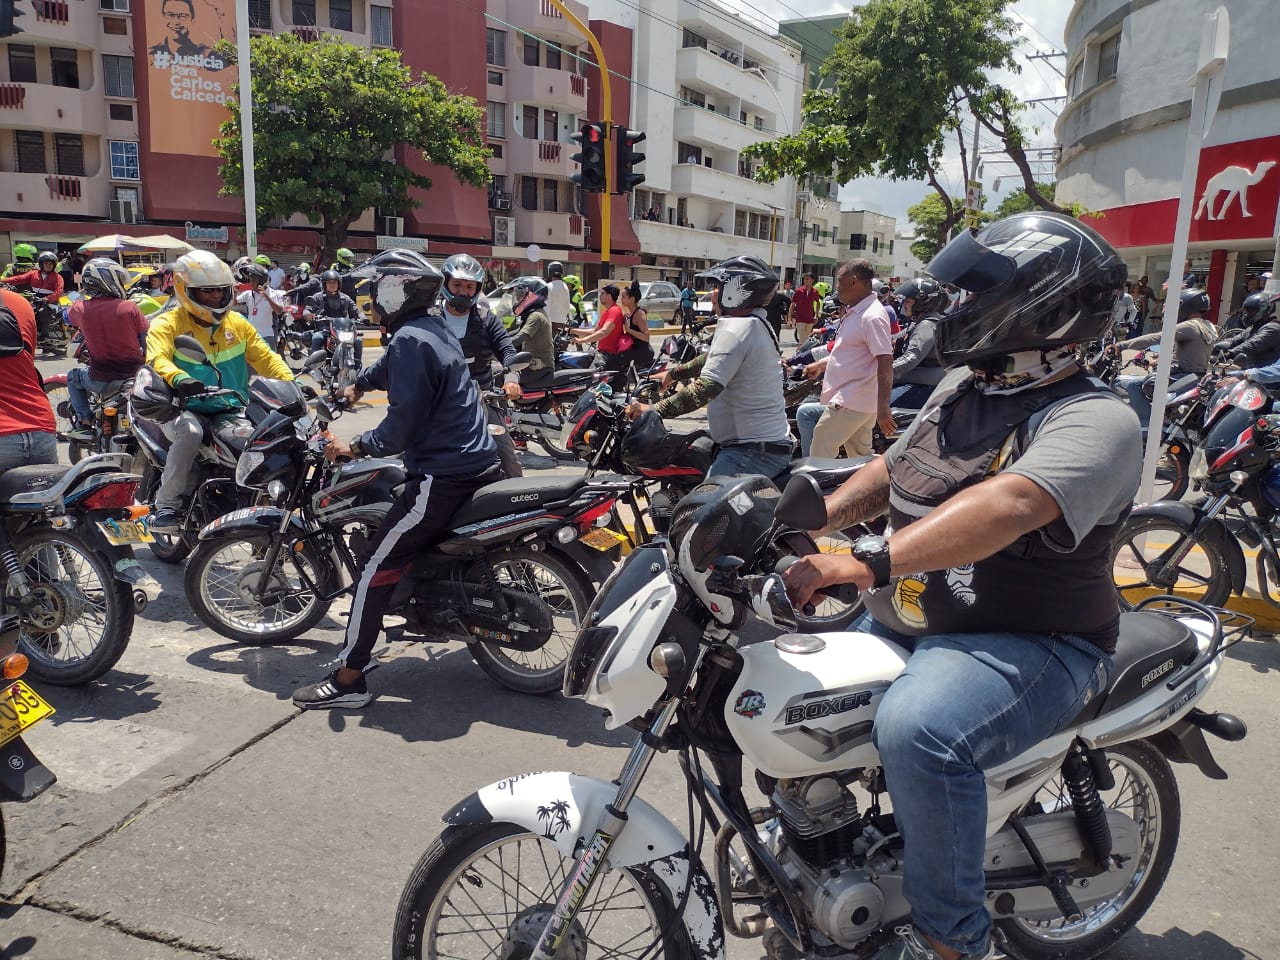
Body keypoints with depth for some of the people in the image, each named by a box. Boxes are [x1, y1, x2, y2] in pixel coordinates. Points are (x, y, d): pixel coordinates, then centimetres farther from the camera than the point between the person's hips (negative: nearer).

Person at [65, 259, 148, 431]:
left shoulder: (80, 308, -4)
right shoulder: (130, 307, -10)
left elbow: (68, 319, 22)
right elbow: (145, 341, -1)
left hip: (100, 382, 1)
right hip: (133, 376, -1)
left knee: (73, 377, 31)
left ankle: (84, 418, 20)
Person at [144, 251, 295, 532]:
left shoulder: (238, 324, 13)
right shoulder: (167, 324, -1)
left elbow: (266, 358, 10)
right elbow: (157, 359, -19)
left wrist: (292, 383, -9)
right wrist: (179, 378, -42)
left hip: (233, 411, 4)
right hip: (187, 410, -4)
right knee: (189, 432, -38)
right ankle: (167, 504, -23)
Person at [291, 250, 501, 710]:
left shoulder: (410, 340, -15)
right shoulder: (437, 326, 14)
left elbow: (403, 422, -19)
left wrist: (356, 445, -6)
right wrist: (359, 384, 50)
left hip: (442, 477, -10)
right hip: (481, 463, 10)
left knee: (377, 566, -4)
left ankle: (348, 680, 1)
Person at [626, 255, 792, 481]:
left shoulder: (735, 329, -17)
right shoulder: (757, 324, 15)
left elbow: (705, 389, -25)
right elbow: (715, 359, 30)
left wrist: (655, 409, -22)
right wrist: (673, 373, 37)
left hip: (752, 451, -11)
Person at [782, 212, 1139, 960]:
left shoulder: (1095, 421, -17)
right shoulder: (964, 385, 10)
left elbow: (1002, 507, -36)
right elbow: (891, 470, 19)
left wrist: (865, 563, -46)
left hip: (1029, 644, -9)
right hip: (905, 619, 9)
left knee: (919, 731, -36)